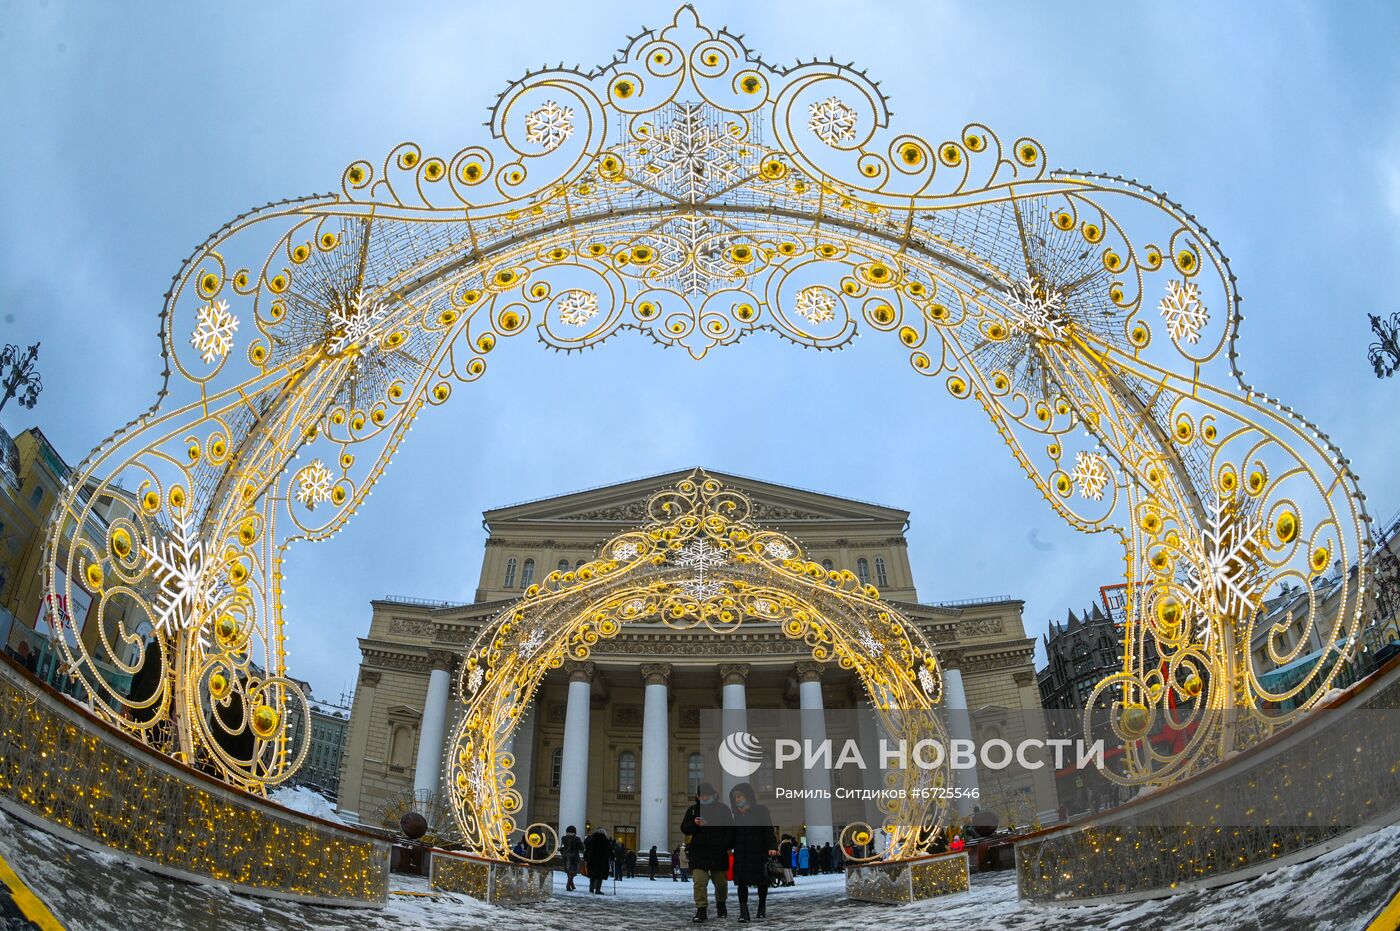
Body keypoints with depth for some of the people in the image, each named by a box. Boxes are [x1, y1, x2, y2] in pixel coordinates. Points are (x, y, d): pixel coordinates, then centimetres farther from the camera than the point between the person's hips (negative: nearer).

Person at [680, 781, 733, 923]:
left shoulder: (723, 809, 1)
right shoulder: (693, 810, 6)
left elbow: (730, 830, 2)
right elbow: (684, 828, 6)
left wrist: (728, 846, -11)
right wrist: (694, 824, -14)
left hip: (719, 853, 0)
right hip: (699, 853, 1)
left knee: (720, 882, 11)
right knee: (699, 882, -11)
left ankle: (721, 905, 35)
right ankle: (701, 910, -6)